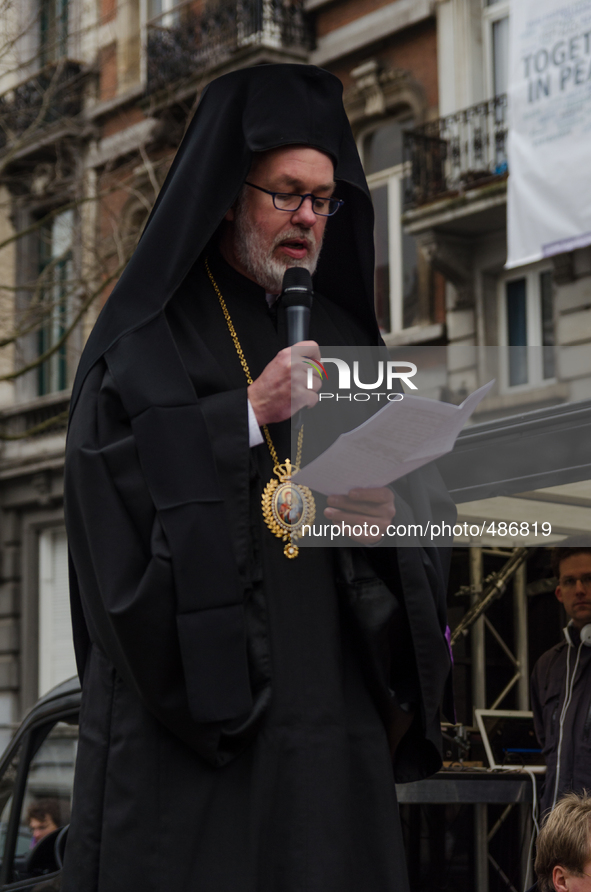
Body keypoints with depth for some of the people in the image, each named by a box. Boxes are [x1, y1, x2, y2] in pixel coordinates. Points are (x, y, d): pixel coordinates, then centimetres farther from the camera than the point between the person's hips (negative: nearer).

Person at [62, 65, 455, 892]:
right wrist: (247, 417, -15)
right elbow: (107, 473, -10)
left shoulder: (343, 338, 18)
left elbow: (428, 490, 16)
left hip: (329, 694, 4)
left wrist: (391, 512, -6)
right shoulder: (152, 334, 4)